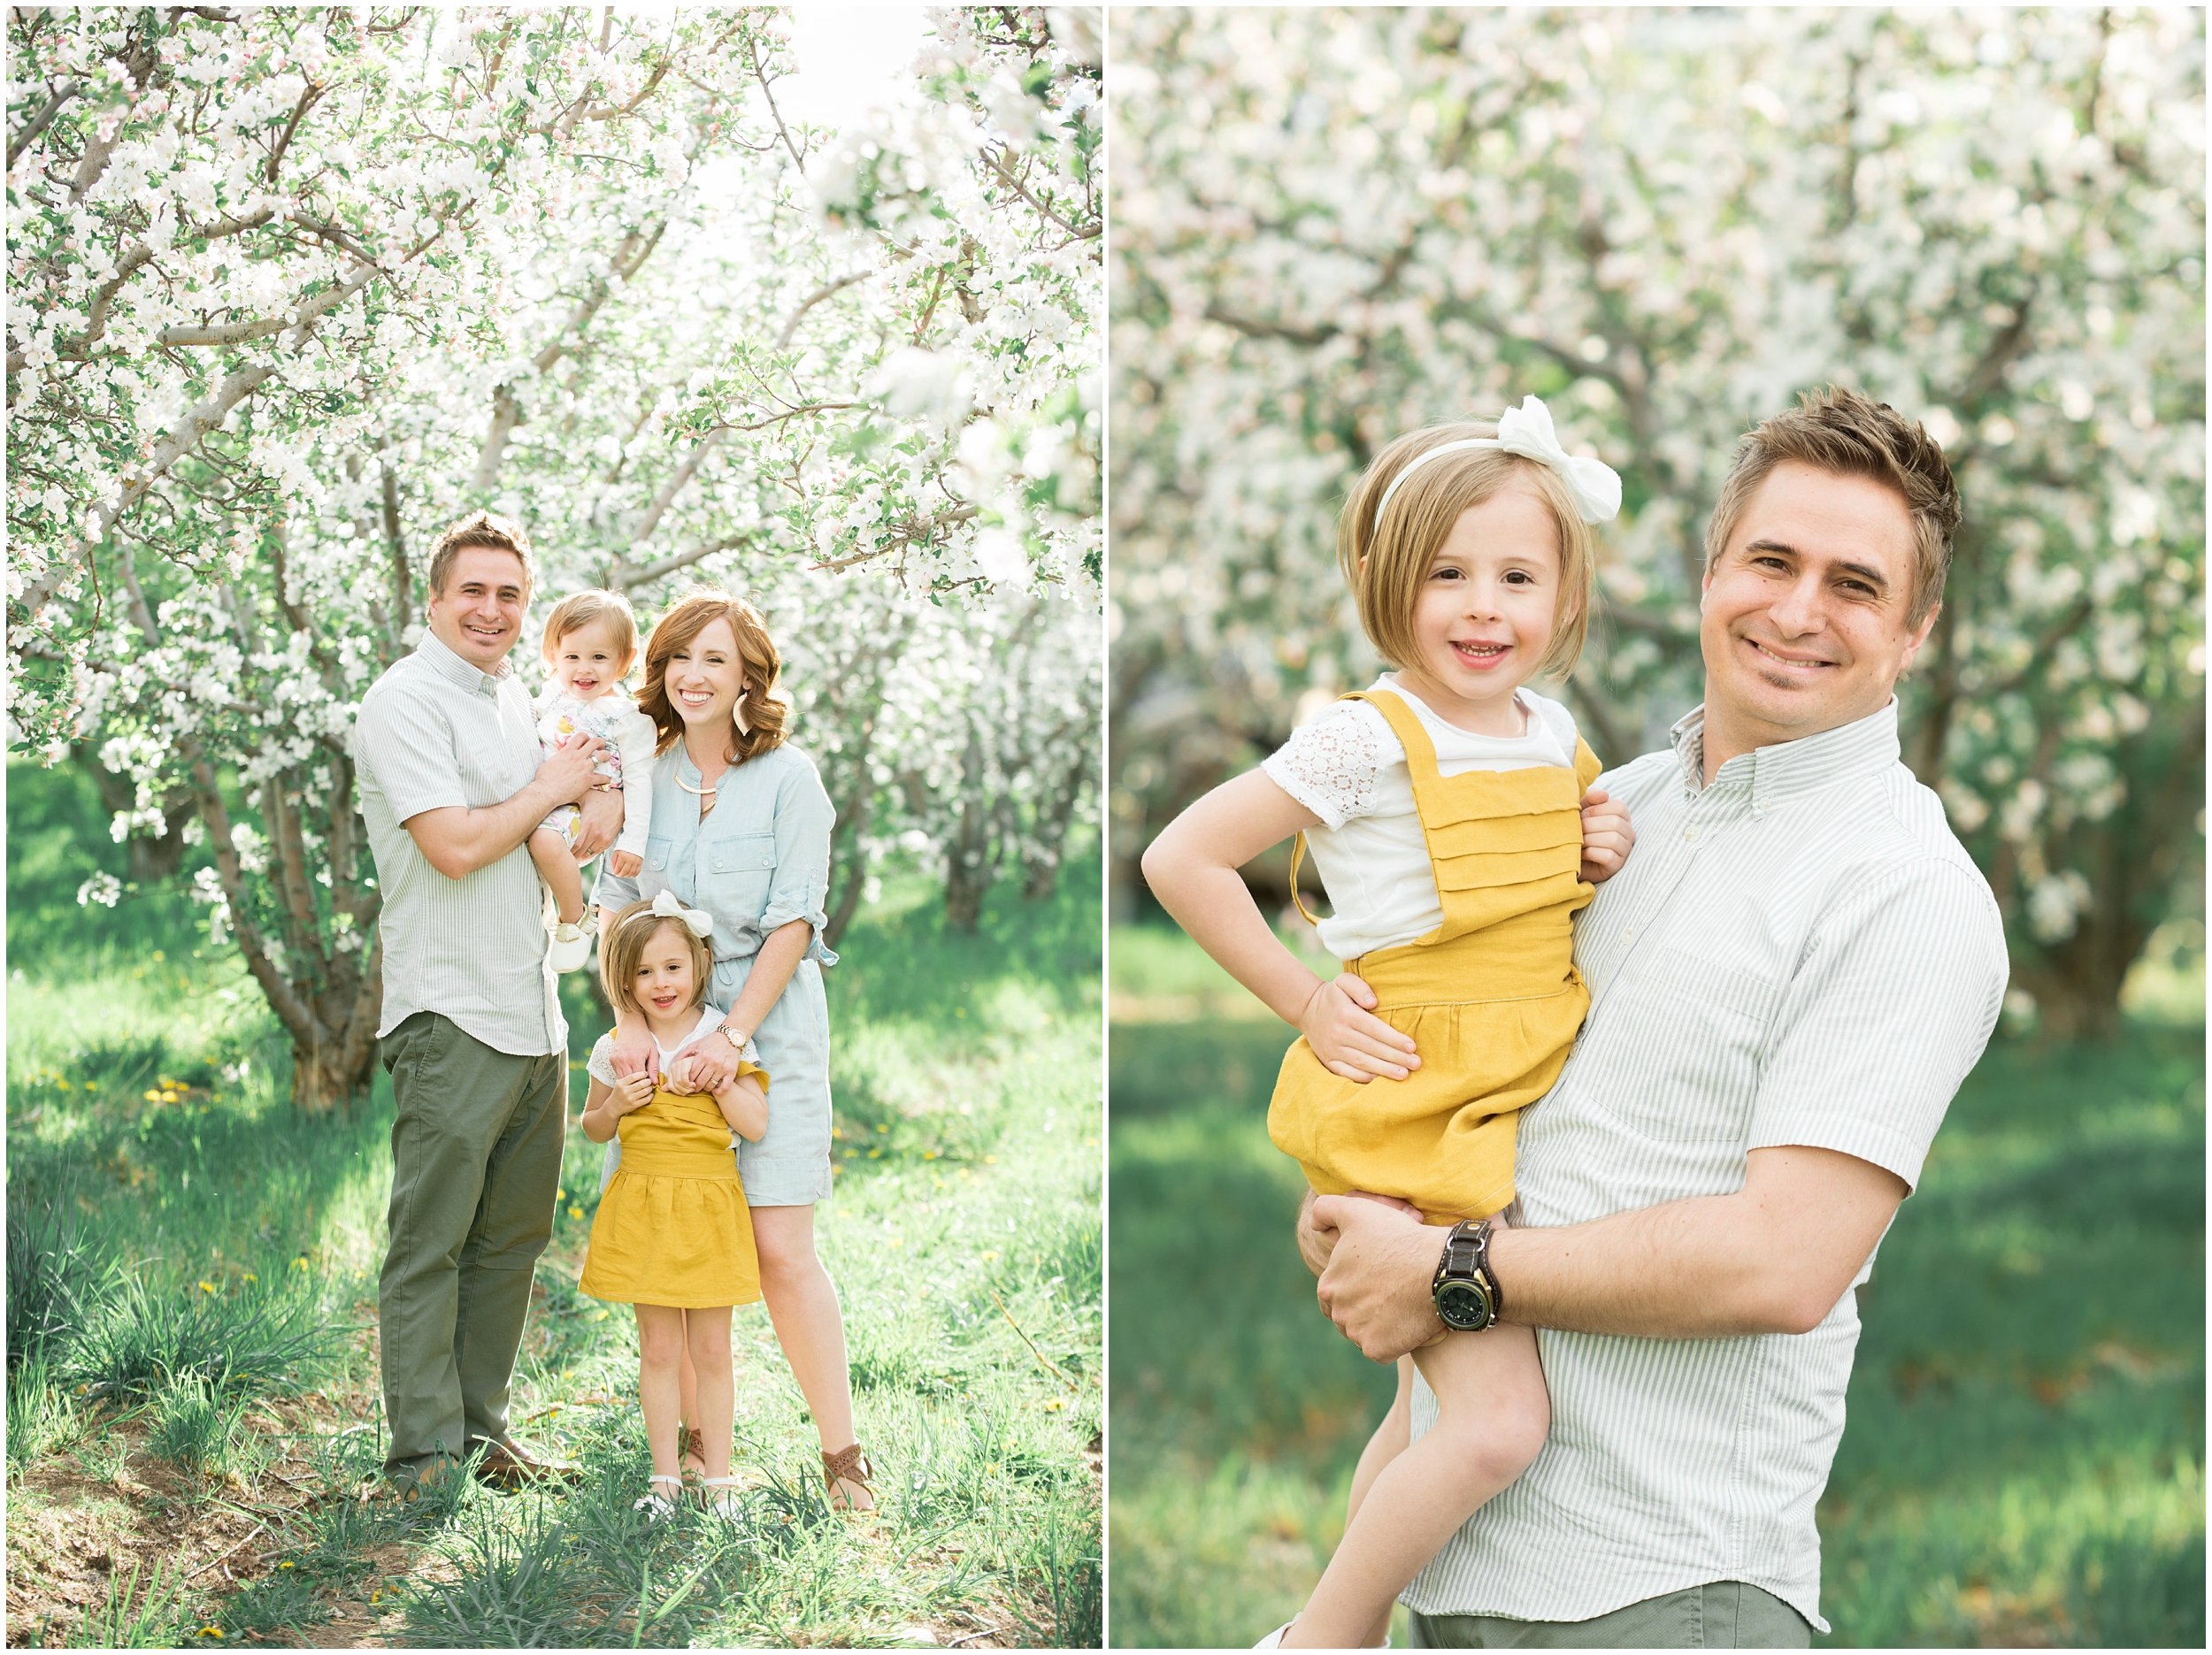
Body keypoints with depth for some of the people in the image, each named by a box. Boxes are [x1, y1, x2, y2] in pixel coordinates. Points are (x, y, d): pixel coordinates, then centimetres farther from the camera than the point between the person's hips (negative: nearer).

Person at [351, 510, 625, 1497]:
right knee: (431, 1243, -5)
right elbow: (455, 844, -18)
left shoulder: (514, 700, 17)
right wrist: (550, 791, -4)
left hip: (534, 1015, 8)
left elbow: (594, 759, 32)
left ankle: (482, 1430, 21)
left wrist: (603, 796, 8)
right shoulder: (405, 702, -8)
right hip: (451, 1016, -8)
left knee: (512, 1238, 12)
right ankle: (422, 1458, 0)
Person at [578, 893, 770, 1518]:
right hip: (643, 1205, 1)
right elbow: (592, 1128, 15)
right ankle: (665, 1474, 15)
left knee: (711, 1350, 3)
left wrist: (718, 1075, -17)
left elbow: (756, 1125, -6)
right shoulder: (616, 1049, 3)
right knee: (658, 1349, 5)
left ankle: (719, 1476, 13)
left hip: (709, 1208, -1)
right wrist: (615, 1104, -6)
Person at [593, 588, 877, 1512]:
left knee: (781, 1251, -8)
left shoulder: (788, 779, -2)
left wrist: (734, 1035, -14)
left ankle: (844, 1457, 0)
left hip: (768, 1023, -3)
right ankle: (697, 1442, 15)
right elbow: (613, 908, 6)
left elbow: (792, 922, -6)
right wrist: (629, 1020, -8)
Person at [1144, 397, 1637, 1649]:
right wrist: (1307, 1002, -12)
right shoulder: (1369, 740, -15)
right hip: (1415, 1112, -8)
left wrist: (1605, 864, 2)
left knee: (1439, 1404, 19)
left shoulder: (1554, 733, 7)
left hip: (1527, 1102, 8)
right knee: (1501, 1424, -17)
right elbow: (1182, 857, -14)